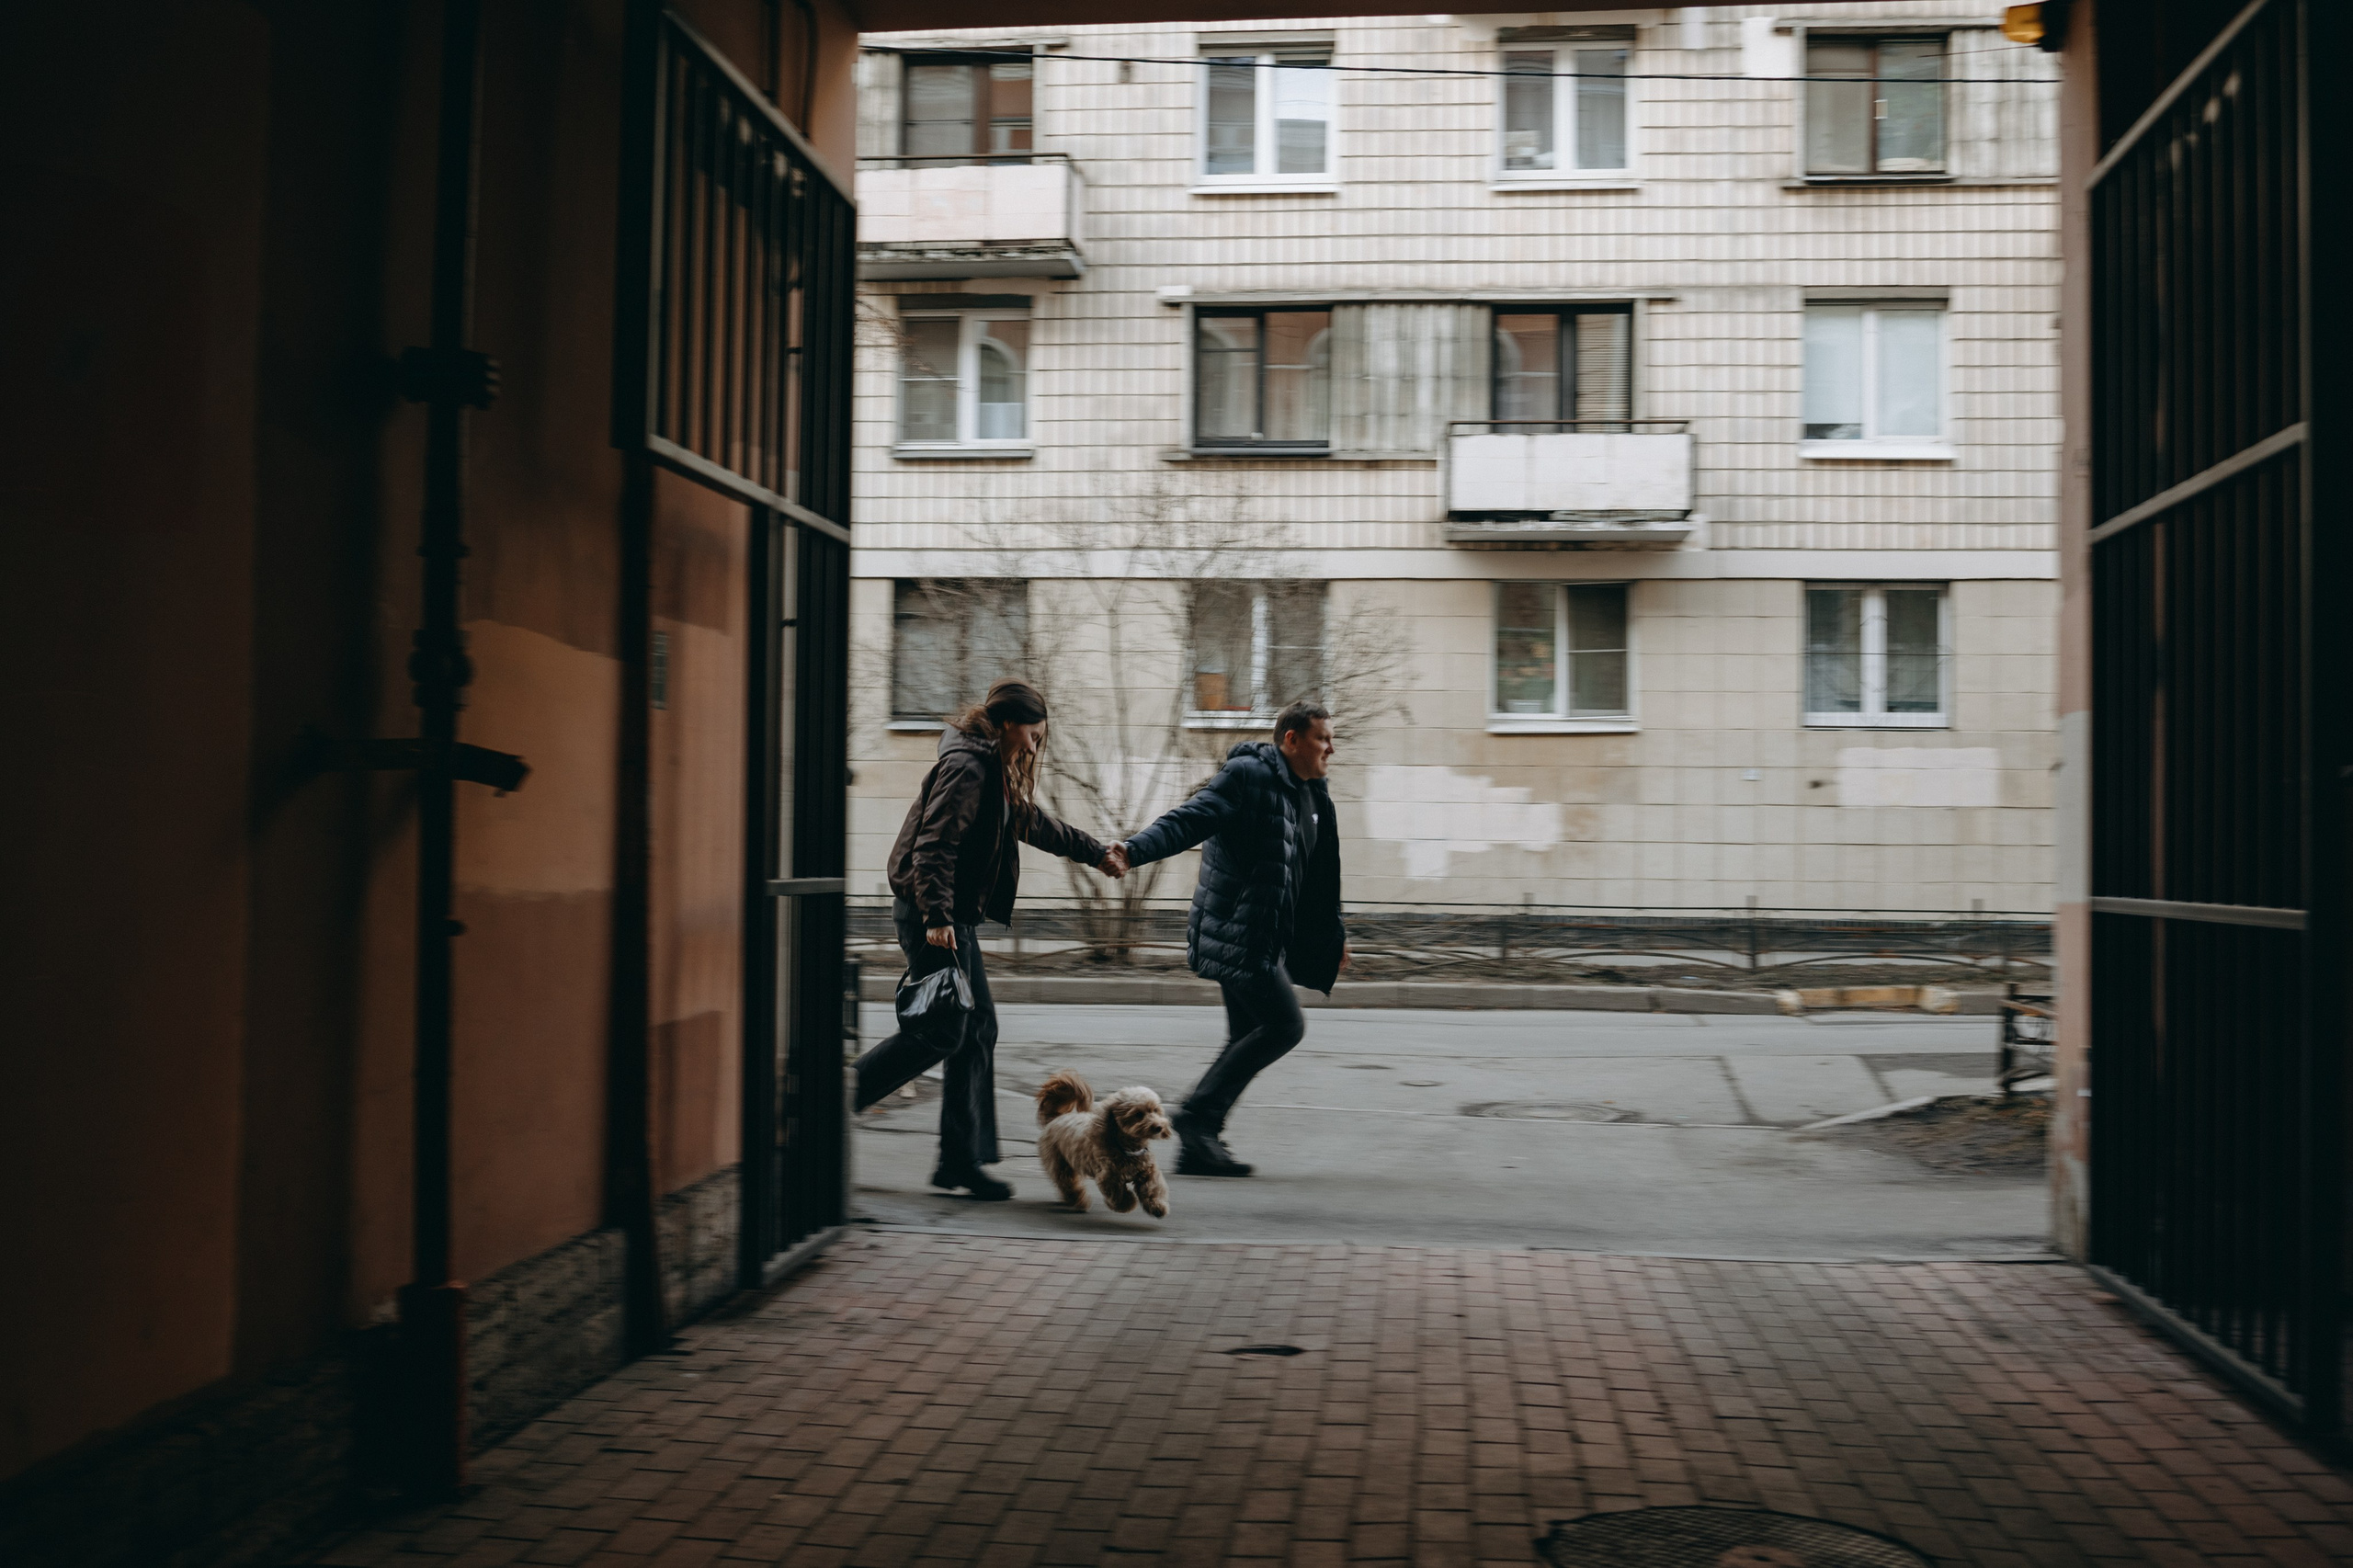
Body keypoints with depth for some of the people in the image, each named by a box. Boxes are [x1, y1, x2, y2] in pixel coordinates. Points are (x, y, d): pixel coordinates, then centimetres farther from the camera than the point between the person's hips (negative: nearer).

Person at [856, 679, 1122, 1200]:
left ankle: (962, 1160, 9)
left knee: (978, 1029, 7)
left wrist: (1096, 854, 42)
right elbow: (934, 844, -21)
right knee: (942, 1031, -10)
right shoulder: (967, 767, -13)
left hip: (954, 916, 10)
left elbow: (1035, 824, 34)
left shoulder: (996, 774, 20)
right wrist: (937, 917, -29)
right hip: (933, 915, -10)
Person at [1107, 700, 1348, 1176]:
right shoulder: (1248, 775, -11)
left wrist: (1333, 935, 31)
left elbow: (1315, 878, 27)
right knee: (1284, 1024, -13)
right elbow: (1190, 820, -21)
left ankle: (1199, 1144, 13)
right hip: (1237, 932, -10)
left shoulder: (1314, 795, 17)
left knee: (1250, 1038, 9)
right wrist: (1136, 850, -37)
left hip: (1265, 938, 10)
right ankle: (1197, 1114, -7)